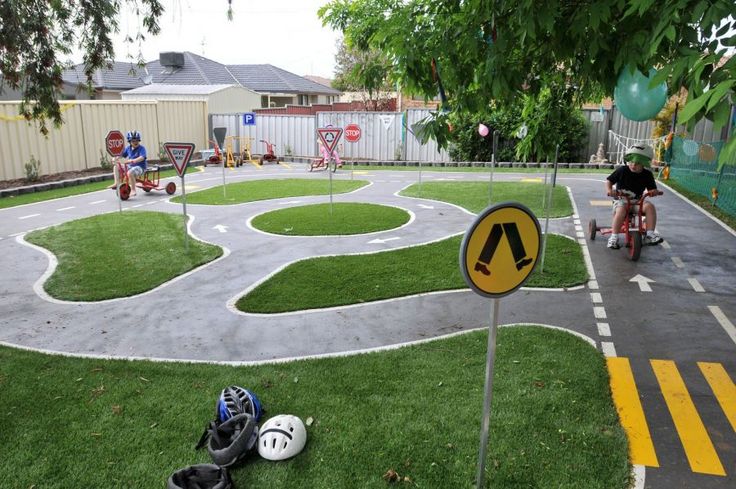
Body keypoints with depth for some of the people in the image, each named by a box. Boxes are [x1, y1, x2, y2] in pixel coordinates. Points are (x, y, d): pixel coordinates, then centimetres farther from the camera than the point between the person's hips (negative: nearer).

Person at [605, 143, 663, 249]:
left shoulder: (647, 175, 2)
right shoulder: (622, 171, -5)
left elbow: (653, 189, 4)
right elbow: (609, 181, 1)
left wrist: (653, 192, -22)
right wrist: (609, 190, -20)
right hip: (621, 200, -3)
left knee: (650, 206, -26)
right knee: (621, 210, -35)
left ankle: (650, 234, -21)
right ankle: (614, 237, -28)